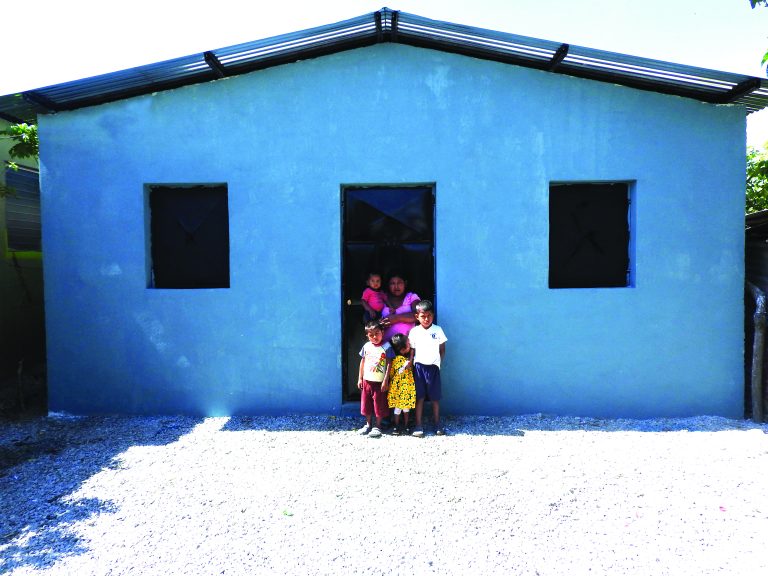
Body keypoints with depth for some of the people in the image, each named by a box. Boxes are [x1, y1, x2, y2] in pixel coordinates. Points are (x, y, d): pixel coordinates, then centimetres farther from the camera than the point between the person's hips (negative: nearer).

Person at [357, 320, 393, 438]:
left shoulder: (386, 347, -11)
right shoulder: (366, 346, 1)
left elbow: (389, 364, -11)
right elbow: (363, 362, 9)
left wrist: (386, 380, -13)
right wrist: (360, 378, 9)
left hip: (380, 382, -4)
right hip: (367, 380, 4)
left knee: (379, 404, 5)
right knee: (366, 403, 13)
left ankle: (377, 426, 20)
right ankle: (368, 424, 30)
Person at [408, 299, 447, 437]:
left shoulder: (438, 330, 2)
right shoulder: (414, 331, 2)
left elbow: (442, 349, 7)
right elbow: (412, 350, 4)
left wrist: (439, 362, -1)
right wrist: (410, 363, -8)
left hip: (433, 367, 0)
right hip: (418, 367, 0)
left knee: (435, 398, 6)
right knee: (419, 397, 3)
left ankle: (437, 424, 18)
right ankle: (418, 425, 8)